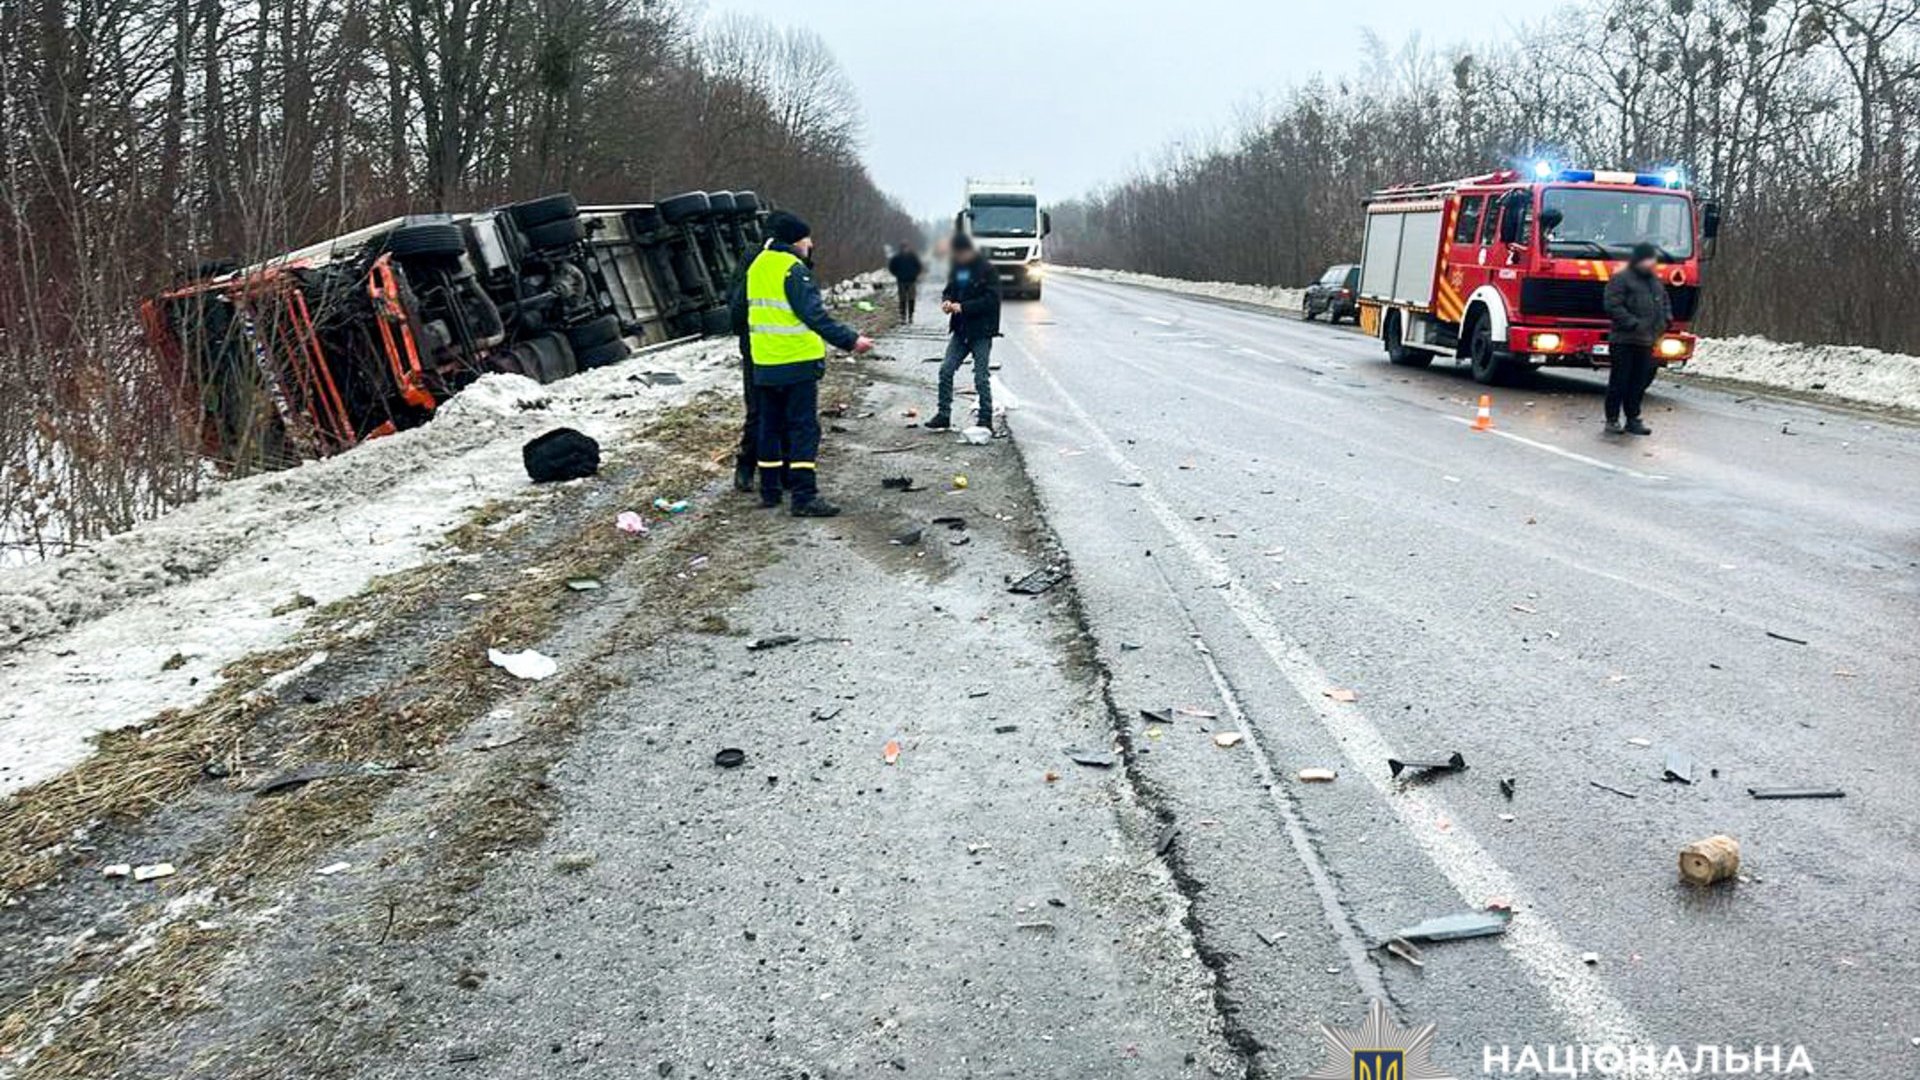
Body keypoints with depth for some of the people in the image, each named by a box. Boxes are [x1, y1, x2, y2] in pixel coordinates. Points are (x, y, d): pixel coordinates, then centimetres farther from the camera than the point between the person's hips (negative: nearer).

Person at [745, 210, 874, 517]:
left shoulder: (757, 266, 12)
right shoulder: (793, 269, -15)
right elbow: (815, 315, -20)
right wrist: (850, 340, -18)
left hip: (764, 364, 8)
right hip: (797, 363, -8)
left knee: (770, 425, 15)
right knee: (804, 428, -5)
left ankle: (770, 489, 21)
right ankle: (804, 497, -8)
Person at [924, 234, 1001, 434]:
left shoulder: (986, 269, -11)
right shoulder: (957, 269, 10)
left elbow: (992, 299, -16)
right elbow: (949, 290, 20)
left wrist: (963, 306, -21)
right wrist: (946, 301, -4)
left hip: (981, 331, -6)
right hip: (960, 330, 6)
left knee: (981, 377, -2)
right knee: (946, 370, 1)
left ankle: (986, 420, 7)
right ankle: (943, 415, 10)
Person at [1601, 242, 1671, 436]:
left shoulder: (1655, 280, 17)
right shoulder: (1621, 279, -8)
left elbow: (1665, 302, 29)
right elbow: (1614, 307, -15)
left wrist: (1666, 319, 9)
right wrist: (1634, 323, -20)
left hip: (1646, 342, 7)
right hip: (1624, 340, -7)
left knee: (1640, 382, 8)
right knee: (1619, 381, -3)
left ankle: (1632, 419, 15)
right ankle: (1612, 419, 6)